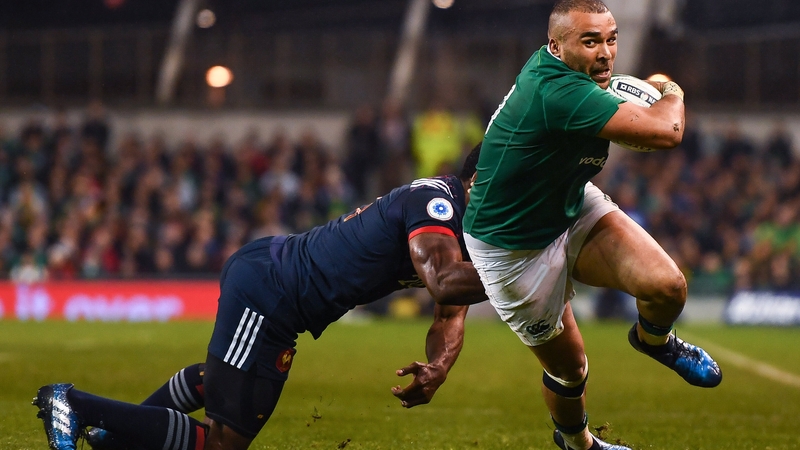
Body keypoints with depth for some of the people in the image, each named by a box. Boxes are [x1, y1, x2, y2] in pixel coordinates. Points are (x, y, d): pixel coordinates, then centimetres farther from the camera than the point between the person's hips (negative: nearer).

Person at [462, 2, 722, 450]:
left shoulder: (548, 65, -8)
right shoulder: (557, 91, -37)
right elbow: (666, 131, -40)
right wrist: (672, 93, -17)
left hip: (574, 209, 8)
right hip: (515, 249, -8)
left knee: (667, 284, -17)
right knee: (569, 369, 8)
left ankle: (654, 338, 18)